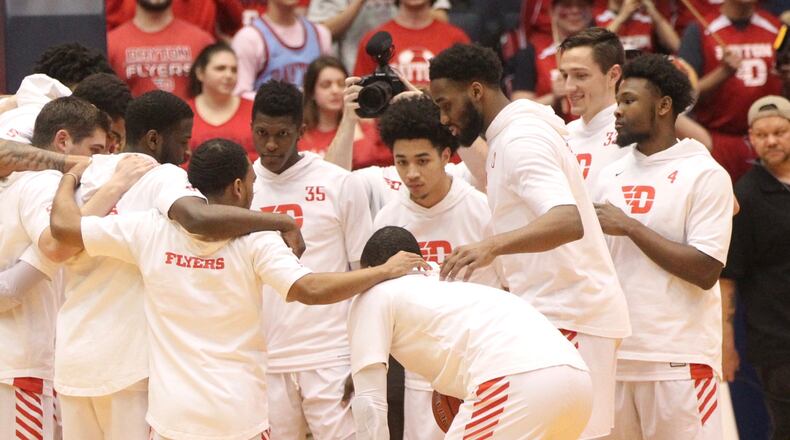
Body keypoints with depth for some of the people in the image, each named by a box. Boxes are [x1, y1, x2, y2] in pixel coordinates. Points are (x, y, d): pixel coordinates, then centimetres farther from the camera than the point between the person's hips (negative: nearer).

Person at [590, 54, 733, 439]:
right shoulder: (613, 175, 14)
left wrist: (629, 226, -13)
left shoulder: (704, 174, -5)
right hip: (615, 354, 6)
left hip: (678, 361, -6)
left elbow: (706, 271, -14)